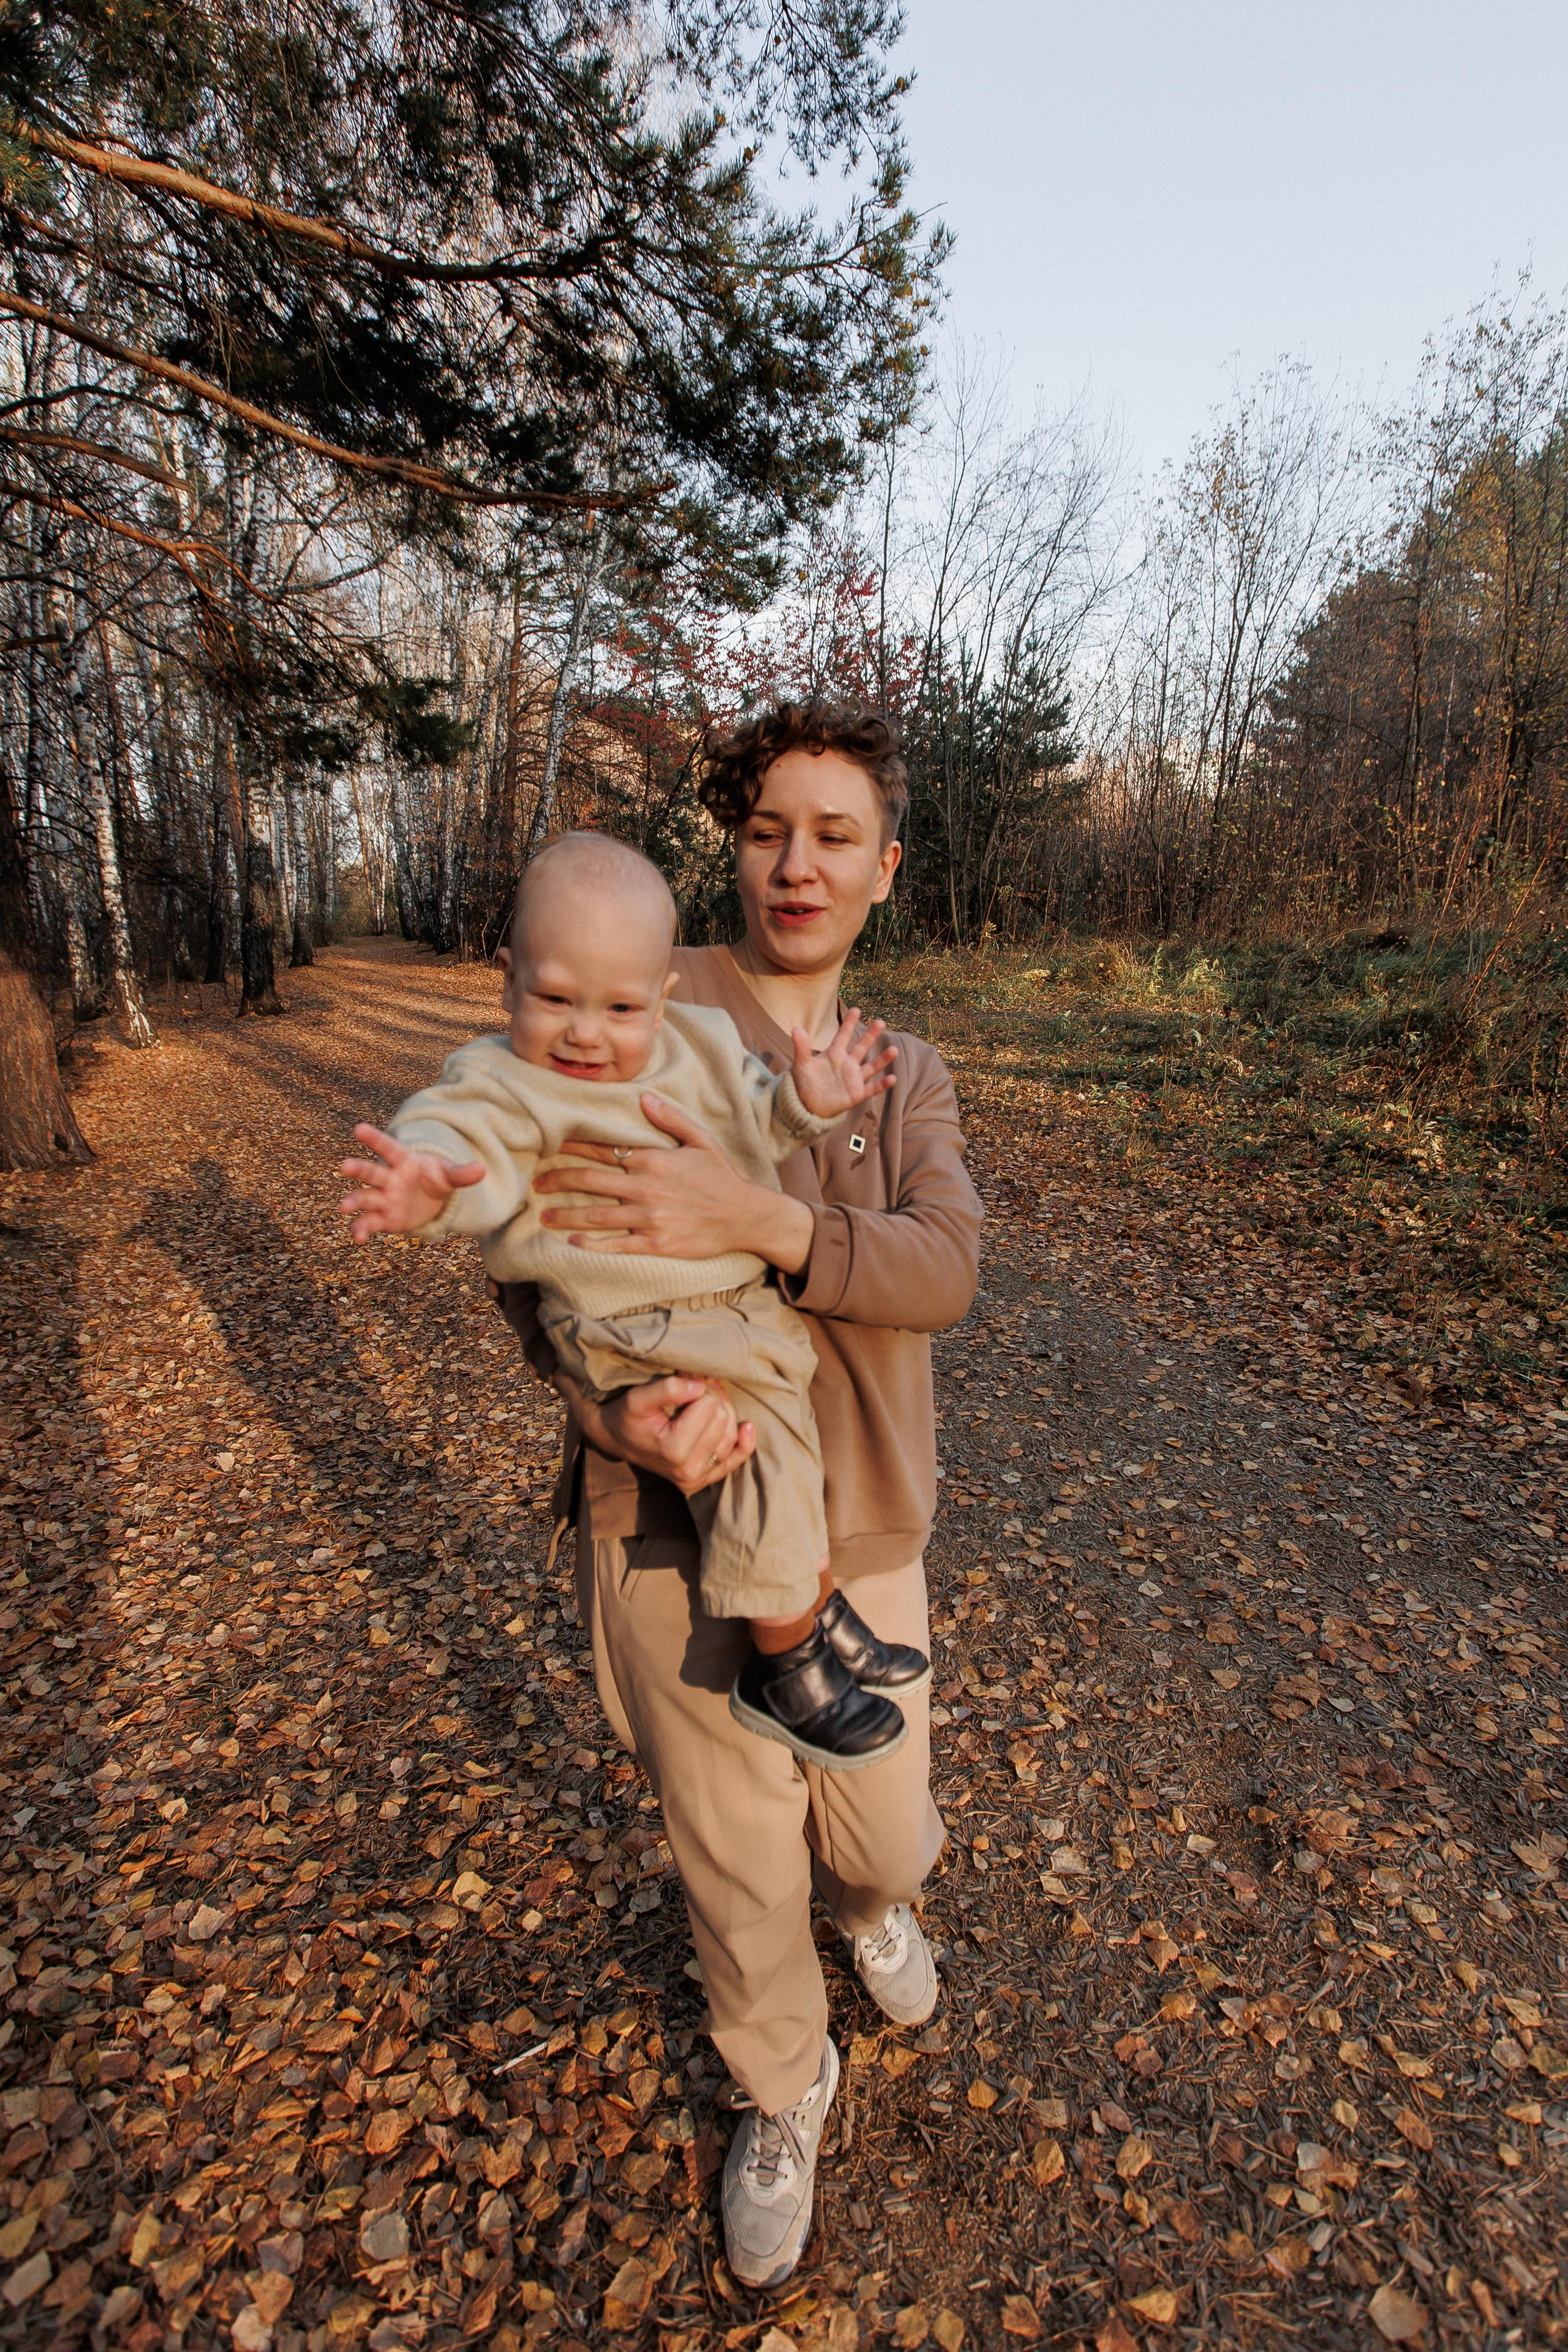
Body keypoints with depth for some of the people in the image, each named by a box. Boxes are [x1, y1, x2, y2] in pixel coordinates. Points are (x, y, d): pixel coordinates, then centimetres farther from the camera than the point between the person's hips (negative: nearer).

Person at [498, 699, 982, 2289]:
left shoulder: (909, 1078, 5)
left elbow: (943, 1268, -13)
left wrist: (760, 1221, -33)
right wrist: (621, 1402, -28)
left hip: (859, 1532, 4)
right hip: (674, 1525, -3)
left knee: (885, 1835, 21)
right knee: (736, 1867, 15)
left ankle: (868, 1897, 62)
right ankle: (782, 2093, 51)